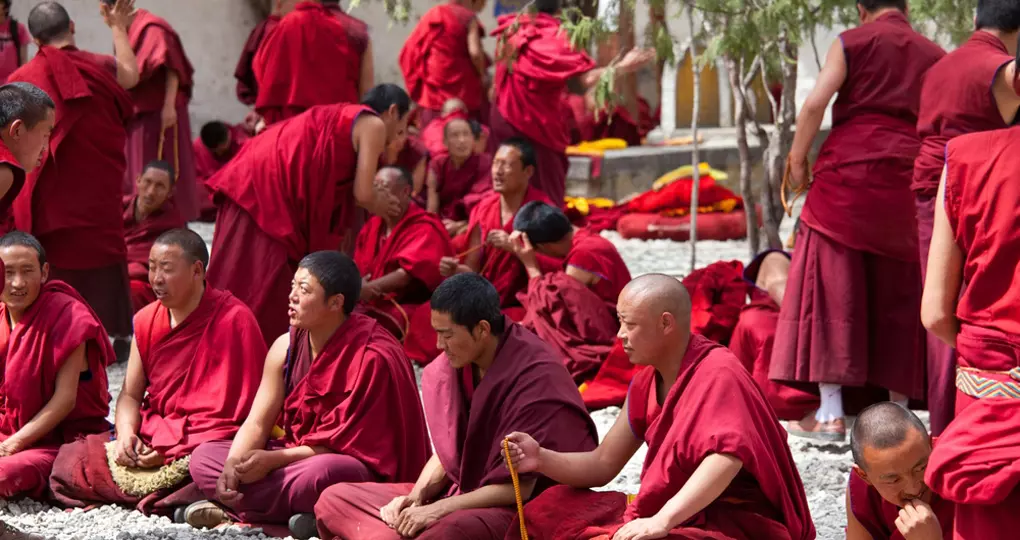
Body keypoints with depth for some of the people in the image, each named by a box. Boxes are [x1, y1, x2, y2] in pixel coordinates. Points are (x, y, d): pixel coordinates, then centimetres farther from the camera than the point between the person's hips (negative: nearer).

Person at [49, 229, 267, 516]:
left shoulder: (234, 320, -10)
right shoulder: (146, 321, 10)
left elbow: (239, 408, -12)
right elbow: (130, 395, 13)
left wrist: (175, 449, -17)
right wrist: (126, 433, -11)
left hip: (208, 440, -6)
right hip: (152, 436, 6)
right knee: (68, 460, -11)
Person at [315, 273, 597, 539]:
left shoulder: (535, 377, -20)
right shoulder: (455, 364, 1)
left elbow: (518, 486, -18)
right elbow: (446, 452, 12)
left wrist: (438, 509, -19)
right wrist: (416, 496, -7)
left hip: (521, 511, -8)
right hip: (460, 493, 8)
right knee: (334, 499, 0)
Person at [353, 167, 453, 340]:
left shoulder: (424, 229, -7)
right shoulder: (372, 226, 16)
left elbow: (406, 274, -20)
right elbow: (357, 268, 11)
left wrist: (363, 289, -25)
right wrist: (358, 284, -14)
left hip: (409, 309, -7)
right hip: (372, 305, 7)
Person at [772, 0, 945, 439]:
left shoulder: (851, 42, 4)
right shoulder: (934, 56, 14)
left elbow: (815, 103, -9)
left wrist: (797, 160, 0)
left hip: (848, 170, -3)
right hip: (909, 183, 3)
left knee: (832, 288, -2)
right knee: (897, 295, 11)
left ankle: (830, 412, -9)